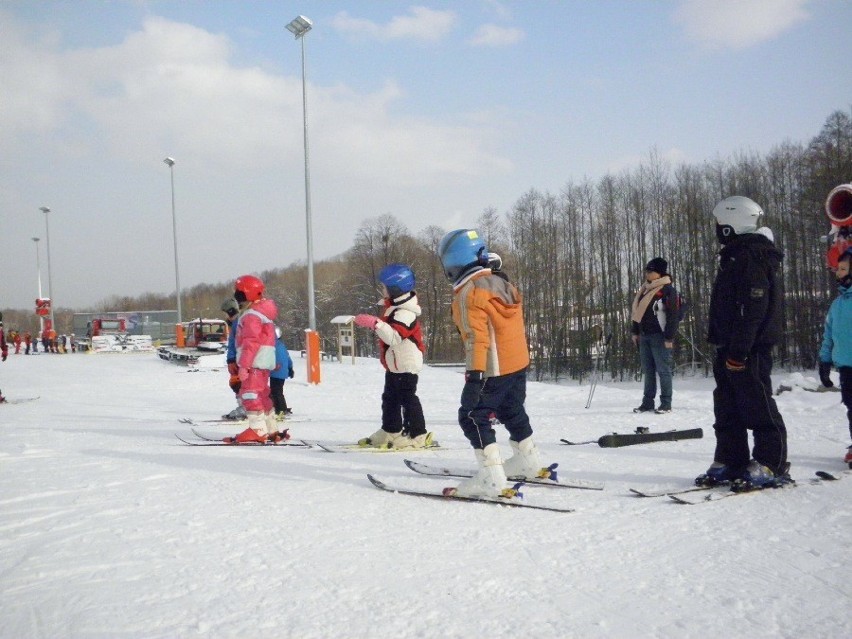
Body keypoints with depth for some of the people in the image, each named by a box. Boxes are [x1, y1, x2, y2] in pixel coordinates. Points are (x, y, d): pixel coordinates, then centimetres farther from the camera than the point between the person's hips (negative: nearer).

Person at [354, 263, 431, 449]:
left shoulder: (405, 313, -24)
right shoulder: (395, 306, 9)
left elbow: (395, 336, -36)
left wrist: (375, 323, -42)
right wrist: (374, 324, 11)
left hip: (406, 364, -11)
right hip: (395, 363, 11)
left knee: (407, 398, -5)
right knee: (390, 398, 18)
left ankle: (418, 435, 2)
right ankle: (390, 431, 30)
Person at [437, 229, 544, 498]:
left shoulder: (469, 293, -17)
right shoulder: (503, 284, 9)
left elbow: (476, 337, -25)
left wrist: (474, 375, -28)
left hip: (492, 370, -9)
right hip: (519, 364, 9)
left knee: (473, 417, -5)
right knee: (512, 412, 26)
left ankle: (491, 477, -12)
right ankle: (529, 461, 41)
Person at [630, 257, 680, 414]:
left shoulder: (668, 290, -9)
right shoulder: (644, 290, 14)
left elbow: (673, 315, -12)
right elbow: (636, 311, 20)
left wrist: (669, 337, -16)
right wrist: (635, 332, 16)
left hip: (659, 337, -7)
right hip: (644, 336, 7)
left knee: (663, 370, -3)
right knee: (648, 371, 10)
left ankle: (666, 403, 2)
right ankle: (647, 402, 15)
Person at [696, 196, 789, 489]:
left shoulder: (752, 256, -14)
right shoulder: (734, 256, 18)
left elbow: (755, 307, -21)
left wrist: (739, 349, -23)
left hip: (749, 349, -10)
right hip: (730, 349, 10)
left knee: (757, 405, -5)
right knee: (727, 408, 12)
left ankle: (771, 465, 3)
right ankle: (730, 461, 19)